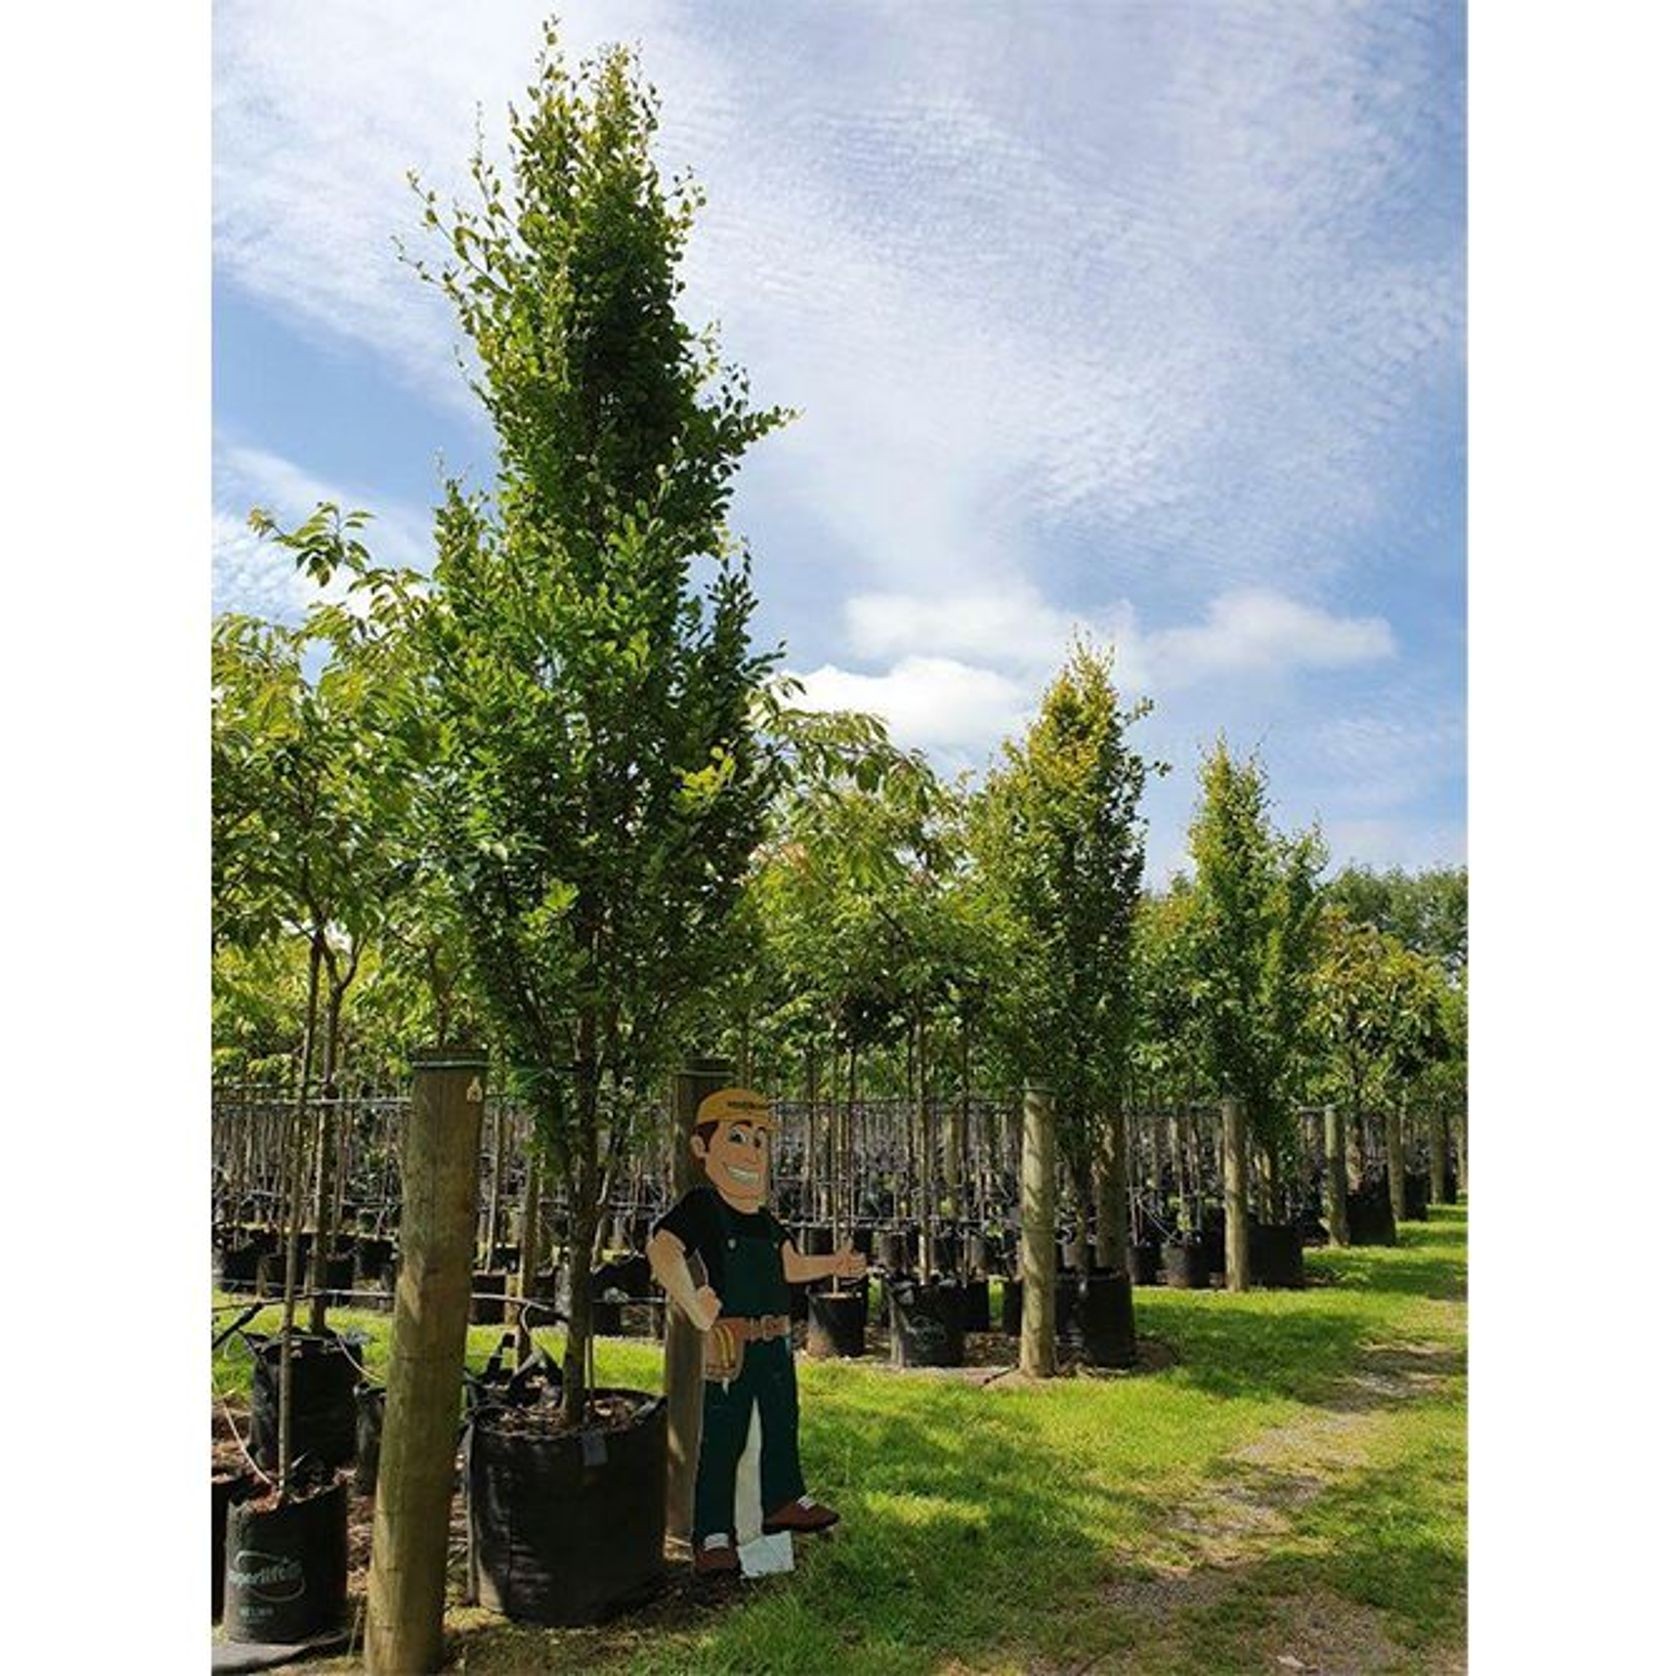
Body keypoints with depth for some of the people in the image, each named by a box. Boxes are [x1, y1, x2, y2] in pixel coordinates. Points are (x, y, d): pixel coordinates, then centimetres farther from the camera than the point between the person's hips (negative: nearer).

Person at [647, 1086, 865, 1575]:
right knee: (723, 1438, -1)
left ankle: (784, 1501, 39)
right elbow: (661, 1250, -31)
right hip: (730, 1346, -8)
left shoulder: (764, 1219, 13)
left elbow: (790, 1266, 24)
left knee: (781, 1425, 21)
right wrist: (697, 1311, -36)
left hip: (775, 1343, 8)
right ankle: (712, 1535, 11)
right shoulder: (698, 1207, -14)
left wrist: (834, 1265, 9)